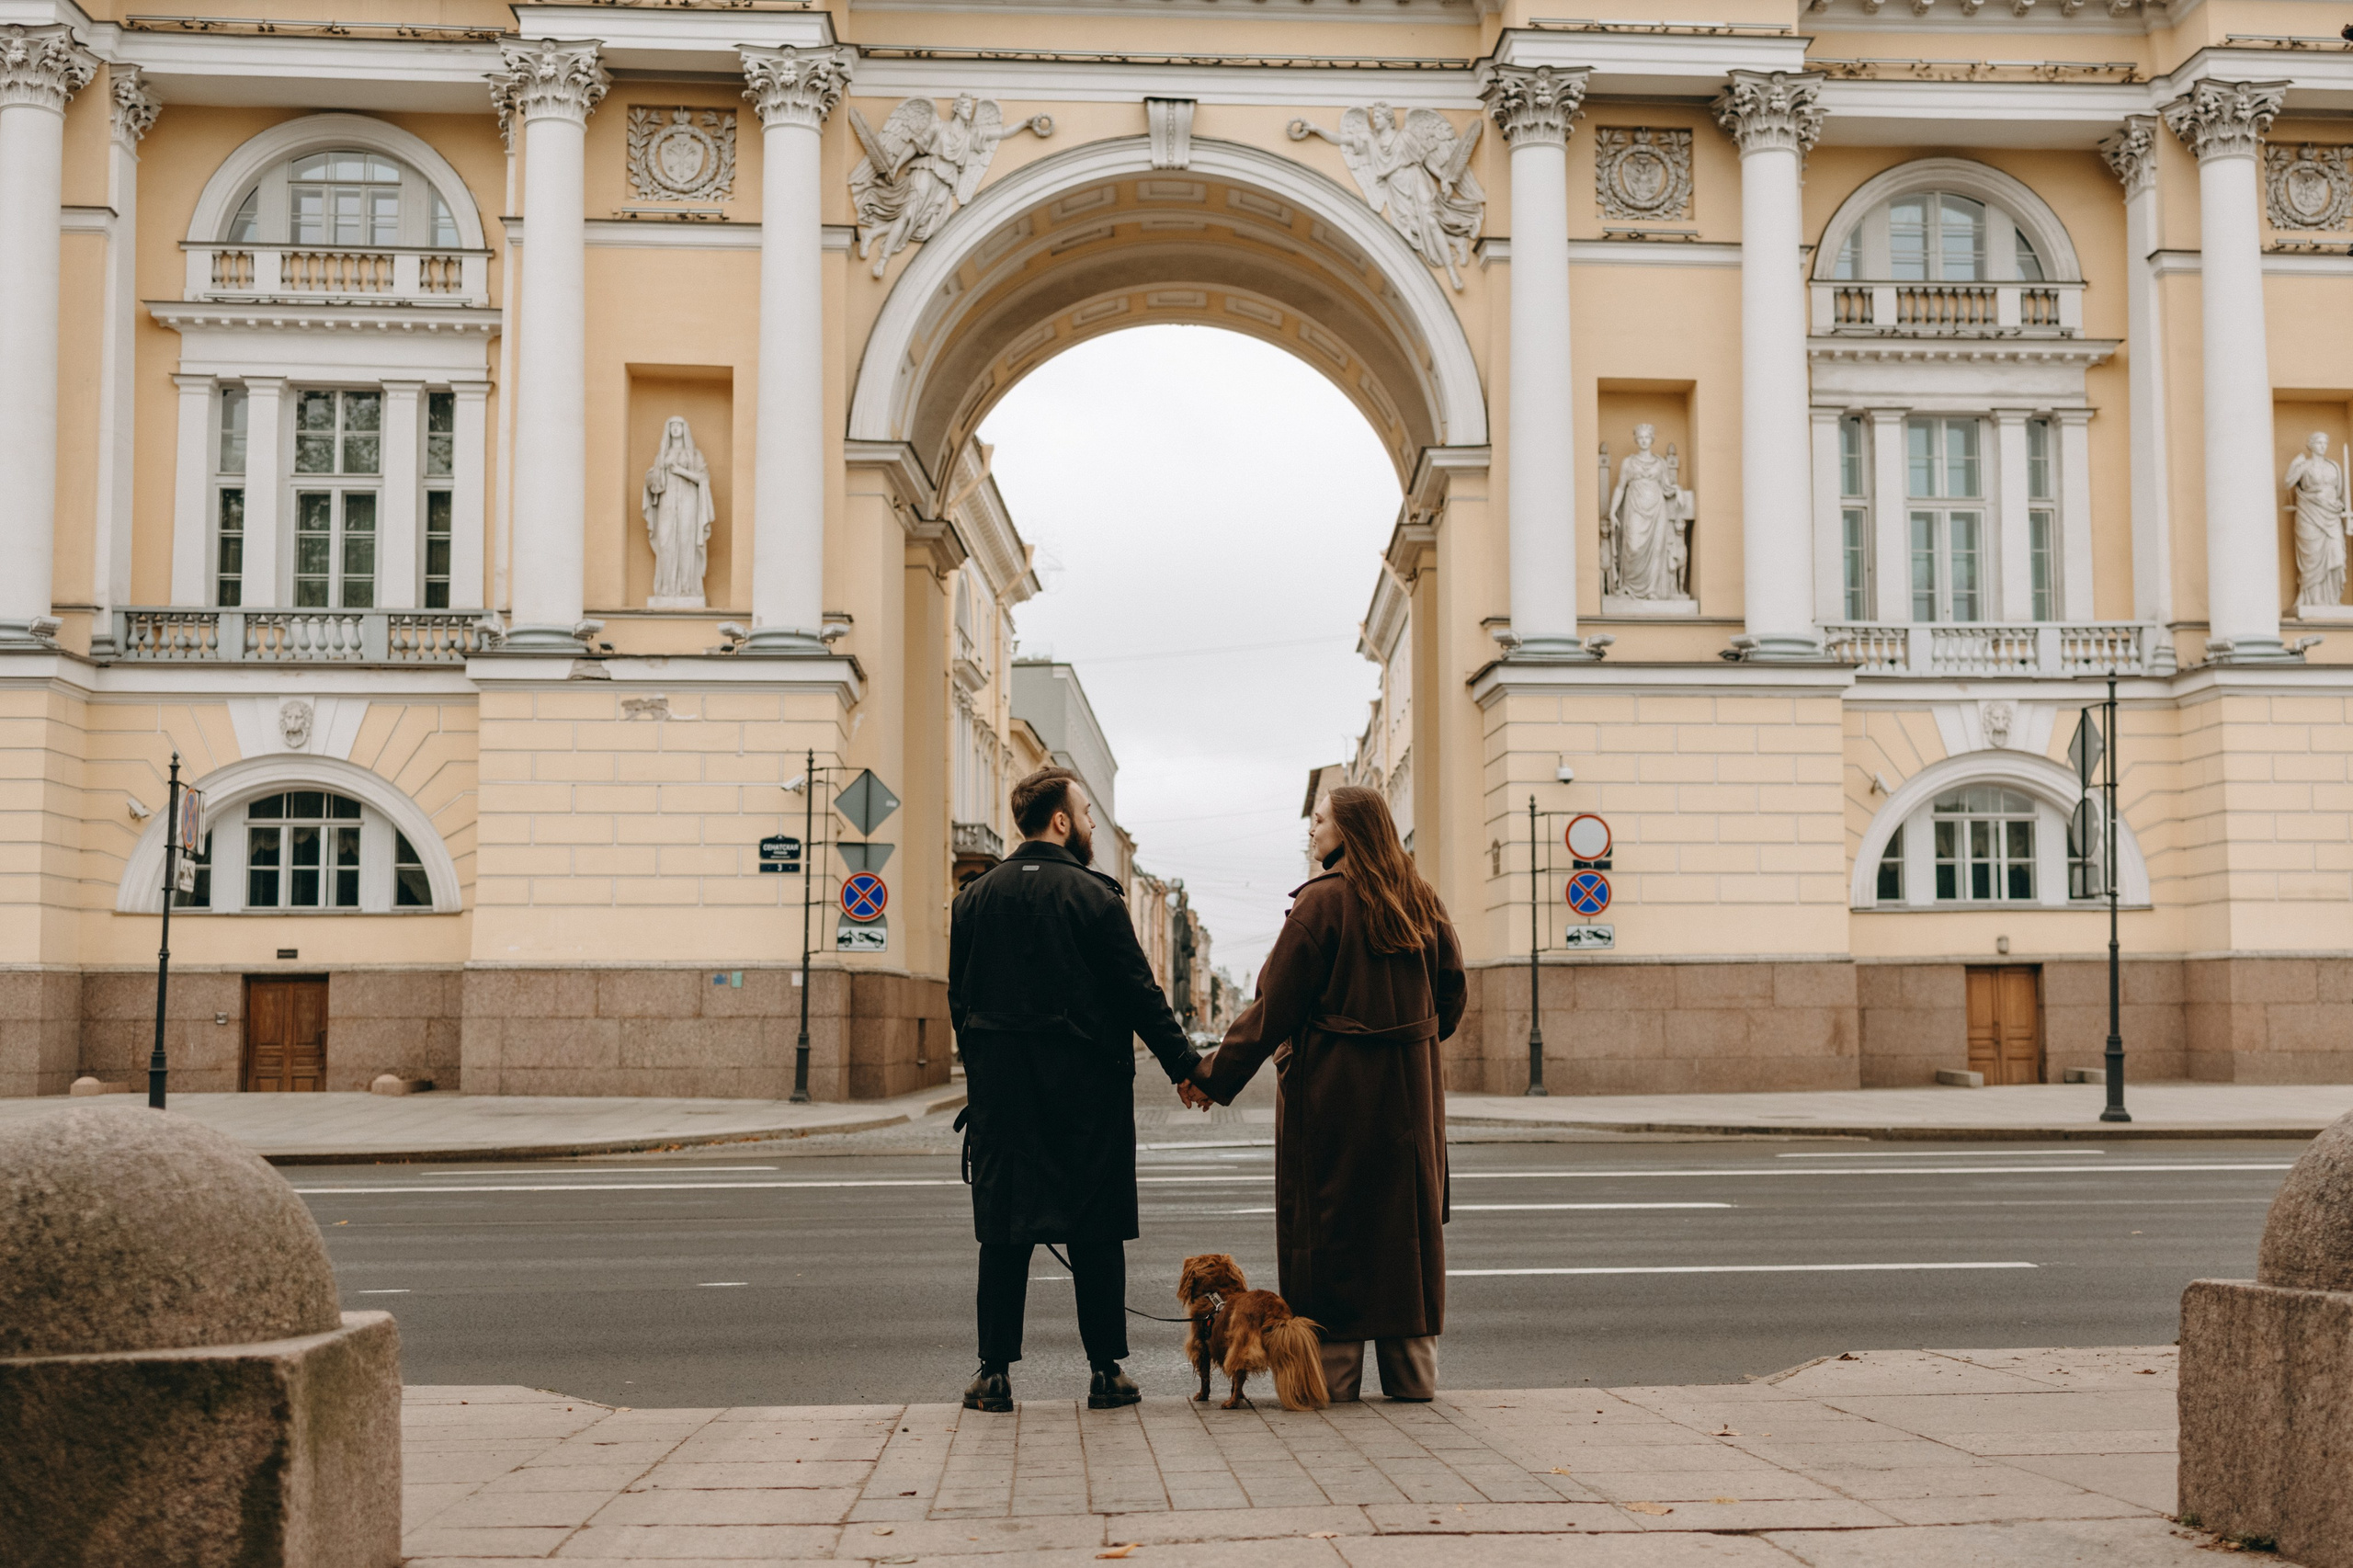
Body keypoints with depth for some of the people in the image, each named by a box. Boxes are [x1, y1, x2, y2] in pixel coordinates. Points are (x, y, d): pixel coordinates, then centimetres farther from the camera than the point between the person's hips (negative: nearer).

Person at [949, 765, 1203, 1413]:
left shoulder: (973, 898, 6)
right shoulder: (1094, 897, -7)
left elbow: (959, 1001, 10)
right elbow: (1139, 994, -7)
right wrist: (1184, 1064, 1)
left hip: (1001, 1091, 3)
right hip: (1087, 1089, -3)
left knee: (1003, 1230, 7)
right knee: (1096, 1231, 4)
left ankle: (995, 1373, 7)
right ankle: (1106, 1371, 7)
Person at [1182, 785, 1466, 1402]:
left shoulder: (1323, 900, -12)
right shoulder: (1423, 903, 6)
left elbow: (1275, 1006, -13)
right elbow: (1451, 997, 10)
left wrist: (1214, 1076, -7)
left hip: (1332, 1088, -6)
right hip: (1410, 1090, 6)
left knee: (1330, 1220, 2)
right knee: (1406, 1218, 11)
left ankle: (1332, 1373, 6)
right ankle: (1412, 1371, 16)